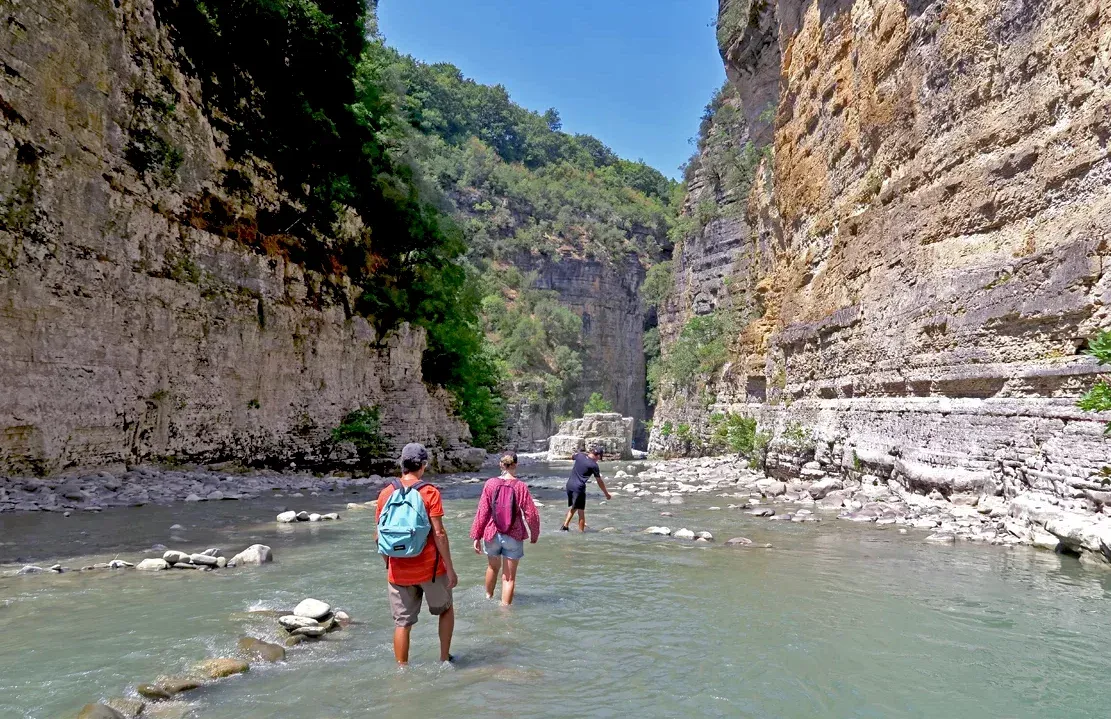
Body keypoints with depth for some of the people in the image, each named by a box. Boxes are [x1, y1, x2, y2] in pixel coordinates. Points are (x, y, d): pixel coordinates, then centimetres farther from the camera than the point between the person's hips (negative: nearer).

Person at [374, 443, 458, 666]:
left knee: (402, 623, 12)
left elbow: (378, 535, 4)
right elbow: (439, 534, -15)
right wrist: (450, 569, -8)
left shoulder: (386, 493, 1)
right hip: (430, 568, -2)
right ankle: (444, 659, 24)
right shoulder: (430, 492, -11)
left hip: (398, 572, 3)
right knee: (446, 609, 21)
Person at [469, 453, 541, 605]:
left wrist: (476, 536, 1)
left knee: (493, 567, 28)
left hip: (492, 535, 3)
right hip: (514, 537, -3)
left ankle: (488, 597, 50)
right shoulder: (521, 486, -12)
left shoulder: (490, 484, -9)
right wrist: (534, 535, 6)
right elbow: (532, 514, -10)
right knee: (509, 577, 10)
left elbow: (482, 512, -8)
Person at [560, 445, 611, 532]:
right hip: (579, 487, -6)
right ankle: (581, 531, 7)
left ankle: (564, 526, 22)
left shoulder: (579, 455, 3)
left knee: (572, 508, 23)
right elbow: (599, 482, -1)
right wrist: (607, 494, 10)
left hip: (569, 485, 6)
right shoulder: (594, 465, -9)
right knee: (581, 511, 4)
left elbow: (572, 457, 29)